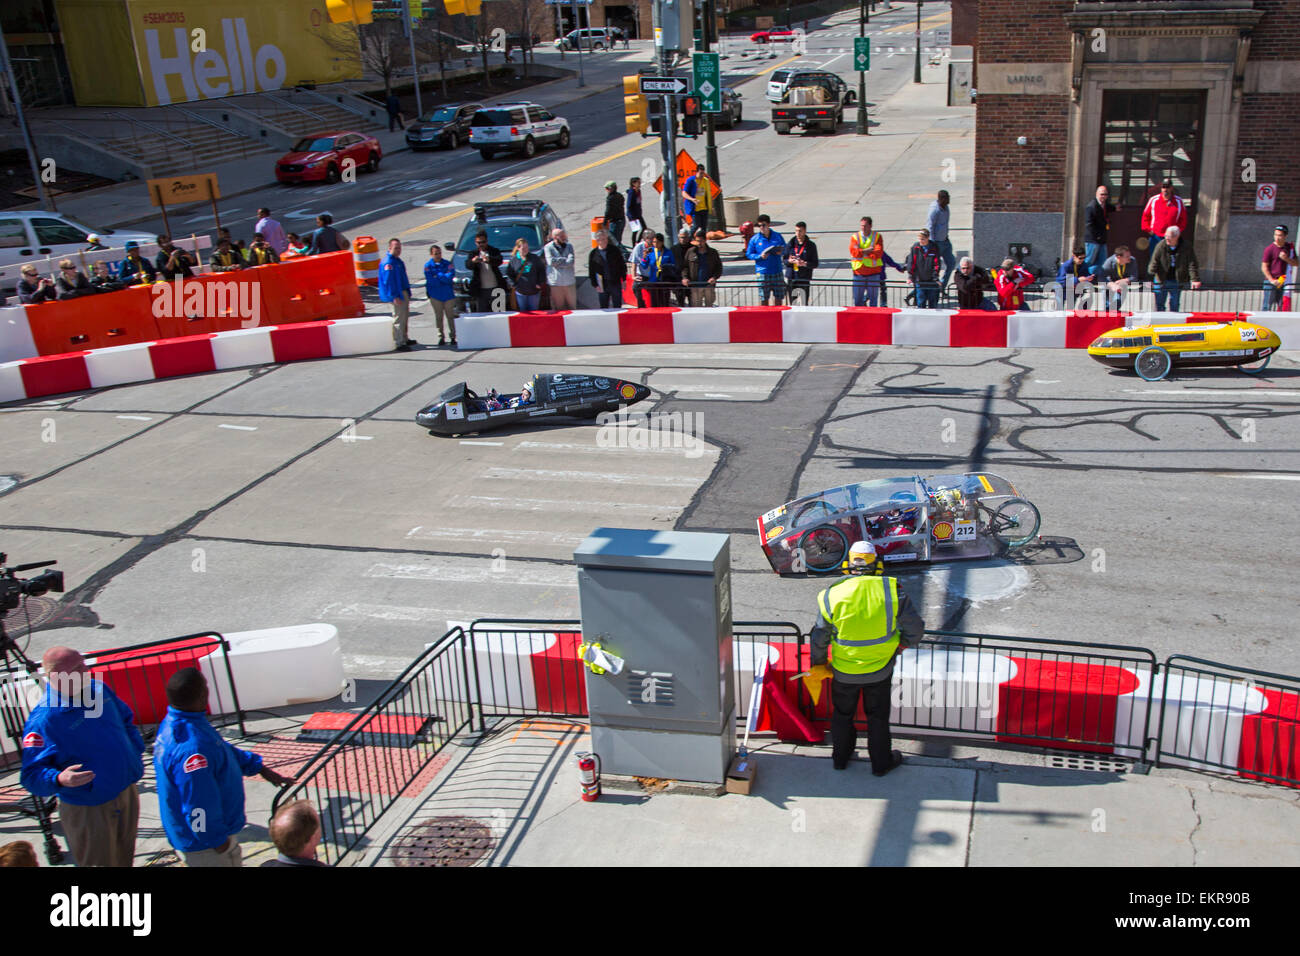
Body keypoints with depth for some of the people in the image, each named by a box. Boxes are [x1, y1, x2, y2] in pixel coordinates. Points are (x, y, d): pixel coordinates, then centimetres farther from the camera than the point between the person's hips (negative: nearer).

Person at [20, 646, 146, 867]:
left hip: (127, 793, 7)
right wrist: (59, 779, -43)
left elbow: (126, 720, 16)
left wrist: (136, 753, 4)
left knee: (125, 859, 24)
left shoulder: (98, 689, -2)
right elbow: (31, 776, -24)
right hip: (88, 810, -7)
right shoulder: (42, 721, -24)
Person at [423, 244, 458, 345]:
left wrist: (437, 276, -14)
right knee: (439, 317, 7)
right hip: (435, 295, 0)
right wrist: (444, 277, -12)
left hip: (448, 294, 0)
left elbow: (450, 276, -13)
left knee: (450, 316, 3)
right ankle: (441, 336, 16)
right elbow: (431, 281, -13)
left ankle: (453, 336, 11)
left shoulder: (448, 264, 0)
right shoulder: (428, 266, -3)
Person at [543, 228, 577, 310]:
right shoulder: (548, 247, -2)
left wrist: (557, 262, -13)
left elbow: (571, 262, -8)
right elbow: (551, 261, -16)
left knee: (572, 305, 9)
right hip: (555, 282, -3)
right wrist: (565, 259, -8)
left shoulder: (569, 246, 7)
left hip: (569, 281, 3)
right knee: (558, 307, 4)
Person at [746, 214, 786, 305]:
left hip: (777, 271, 2)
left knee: (778, 296, 7)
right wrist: (760, 256, -14)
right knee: (763, 298, -2)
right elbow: (748, 254, 3)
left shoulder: (777, 236, 6)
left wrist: (780, 252, -7)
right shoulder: (754, 239, 0)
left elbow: (784, 248, 17)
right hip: (762, 272, -2)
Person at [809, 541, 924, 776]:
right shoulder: (892, 591, -18)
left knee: (842, 714, 23)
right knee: (878, 717, 20)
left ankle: (840, 757, 42)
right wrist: (902, 643, 9)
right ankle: (881, 763, 37)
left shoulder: (832, 595, -18)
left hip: (844, 671, 0)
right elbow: (915, 629, -12)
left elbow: (819, 639, -8)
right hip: (880, 669, 0)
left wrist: (819, 663, 9)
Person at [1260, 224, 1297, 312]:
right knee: (1267, 306, -8)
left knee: (1280, 306, 6)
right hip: (1270, 282, -4)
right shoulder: (1269, 249, -6)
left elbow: (1296, 263, 8)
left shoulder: (1290, 247, 7)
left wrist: (1286, 259, -12)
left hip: (1283, 281, 4)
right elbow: (1264, 267, -7)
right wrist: (1272, 280, -16)